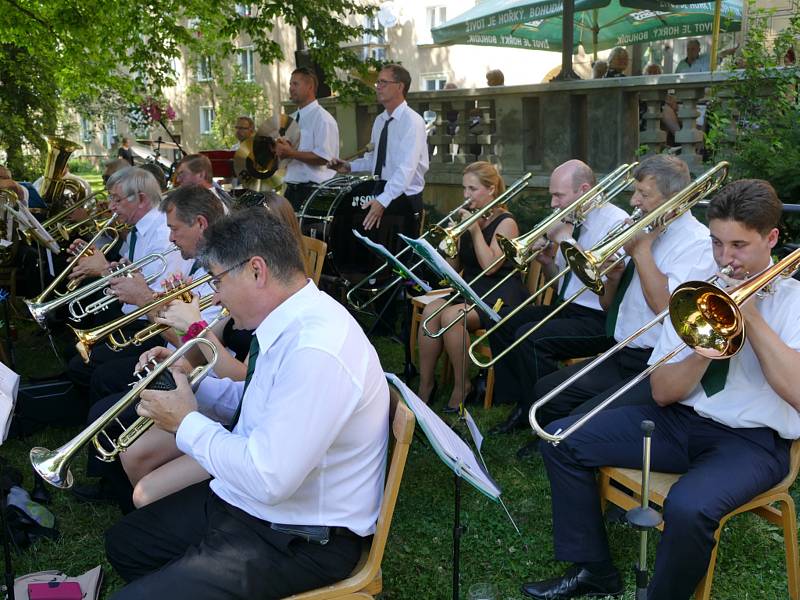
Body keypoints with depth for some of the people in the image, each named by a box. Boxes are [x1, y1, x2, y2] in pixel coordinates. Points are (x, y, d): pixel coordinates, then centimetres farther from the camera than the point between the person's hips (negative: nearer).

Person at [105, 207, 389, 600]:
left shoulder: (317, 350, -31)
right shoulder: (292, 321, 0)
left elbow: (266, 479, -31)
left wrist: (188, 424, -17)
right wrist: (191, 380, 4)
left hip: (299, 539, -9)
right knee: (124, 543, 19)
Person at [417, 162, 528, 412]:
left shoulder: (505, 223, -6)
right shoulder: (469, 219, 12)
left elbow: (490, 266, -18)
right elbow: (454, 266, 10)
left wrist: (475, 230, -15)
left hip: (499, 295, -6)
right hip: (470, 289, 6)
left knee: (451, 316, -32)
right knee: (430, 311, -23)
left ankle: (461, 387, -15)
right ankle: (424, 388, -19)